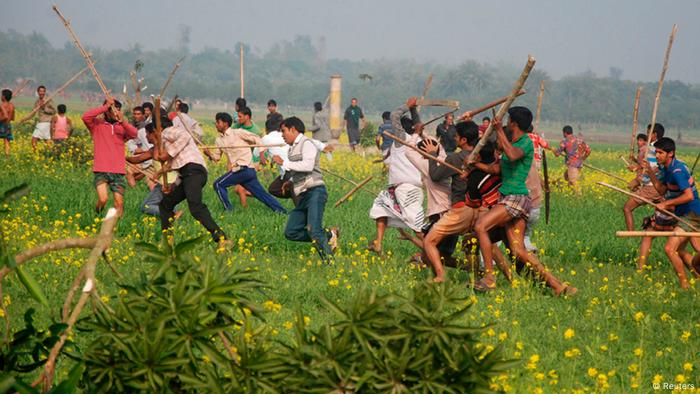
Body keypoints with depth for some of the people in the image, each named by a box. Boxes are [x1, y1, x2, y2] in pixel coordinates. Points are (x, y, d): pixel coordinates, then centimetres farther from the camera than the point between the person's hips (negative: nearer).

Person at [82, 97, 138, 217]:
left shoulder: (122, 127, 13)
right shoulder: (97, 125, 6)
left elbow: (134, 134, -6)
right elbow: (85, 117, -12)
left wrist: (123, 122, -22)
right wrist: (105, 107, -11)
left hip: (118, 171, 3)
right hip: (101, 171, -3)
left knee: (119, 203, -4)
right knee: (103, 199, -19)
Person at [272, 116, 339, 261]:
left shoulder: (306, 144, -4)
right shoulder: (293, 148, 24)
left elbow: (308, 165, -20)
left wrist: (283, 163, -15)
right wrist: (289, 182, 15)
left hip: (315, 192, -10)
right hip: (303, 196, 10)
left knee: (313, 230, -23)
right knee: (291, 232, 0)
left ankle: (329, 261, -20)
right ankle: (328, 235, 6)